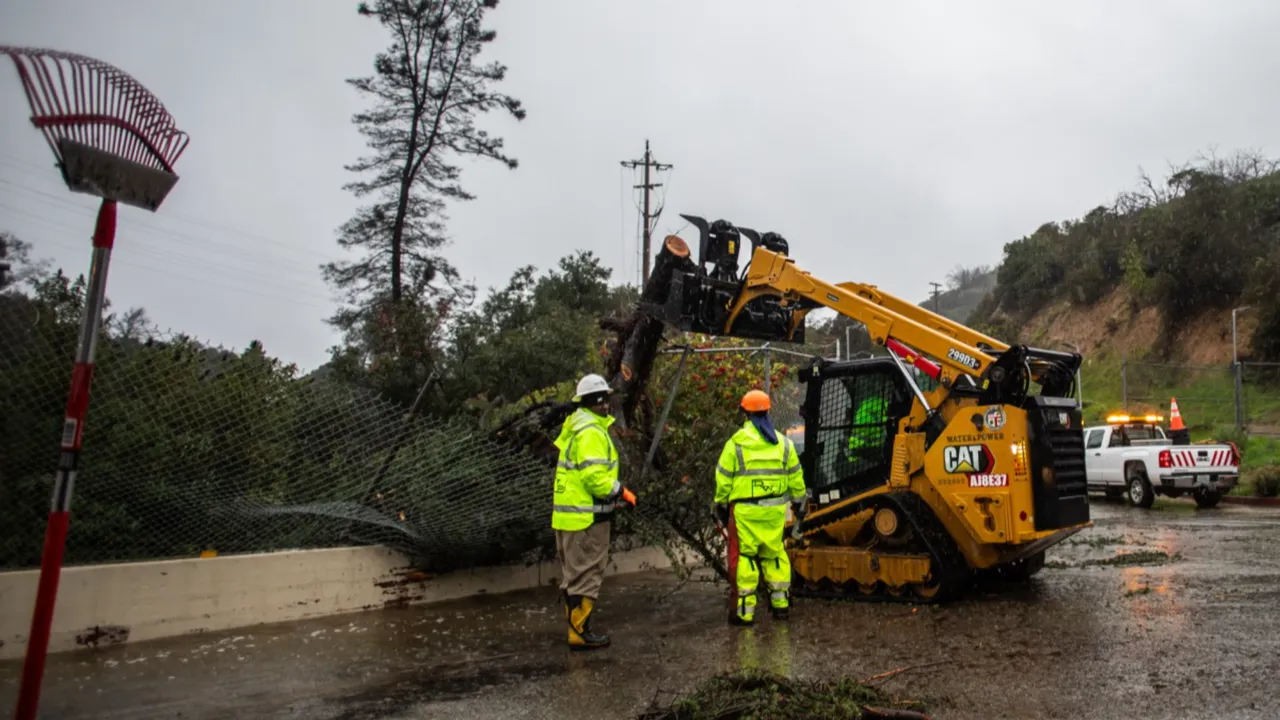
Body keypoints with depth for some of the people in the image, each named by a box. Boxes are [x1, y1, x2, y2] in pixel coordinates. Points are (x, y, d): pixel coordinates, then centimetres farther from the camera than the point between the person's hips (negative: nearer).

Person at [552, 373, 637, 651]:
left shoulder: (576, 427, 15)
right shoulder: (591, 432, -18)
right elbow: (595, 477, -25)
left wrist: (611, 495, 17)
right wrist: (621, 492, -11)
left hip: (568, 514, 10)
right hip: (587, 517, -10)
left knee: (573, 574, 17)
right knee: (586, 575, -1)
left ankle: (575, 625, 27)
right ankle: (580, 633, 6)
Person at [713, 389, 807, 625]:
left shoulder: (736, 442, -8)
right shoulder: (783, 442, 5)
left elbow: (724, 478, -4)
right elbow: (795, 476, 11)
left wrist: (721, 505, 8)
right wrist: (799, 501, 24)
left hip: (745, 510, -4)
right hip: (775, 509, 4)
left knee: (744, 556, 3)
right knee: (775, 554, 17)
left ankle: (744, 611, 5)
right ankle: (780, 603, 24)